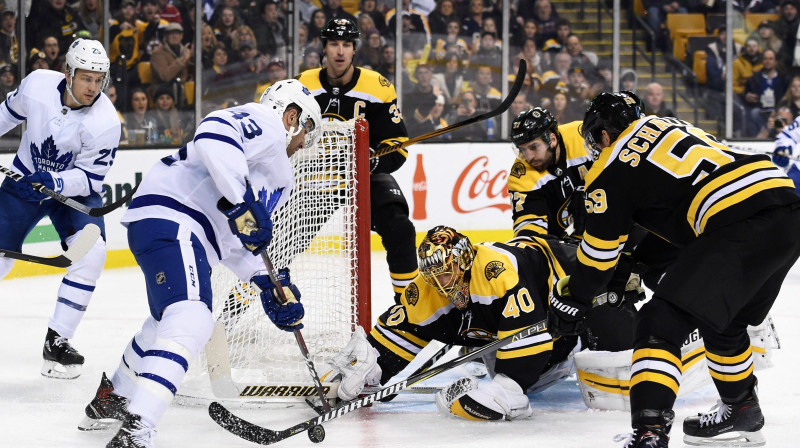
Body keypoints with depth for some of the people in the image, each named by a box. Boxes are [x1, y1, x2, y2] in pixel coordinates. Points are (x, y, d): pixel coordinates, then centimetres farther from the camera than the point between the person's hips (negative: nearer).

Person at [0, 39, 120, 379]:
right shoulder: (37, 84, -19)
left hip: (74, 188, -1)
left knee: (91, 252, -23)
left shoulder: (105, 121, -25)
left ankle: (57, 341, -14)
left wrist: (56, 183, -37)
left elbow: (90, 178, -19)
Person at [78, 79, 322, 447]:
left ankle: (110, 400, 55)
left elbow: (235, 240, 30)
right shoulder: (264, 122, -2)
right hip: (169, 217, -12)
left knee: (171, 319, 34)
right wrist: (241, 202, -27)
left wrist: (270, 285, 19)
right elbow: (213, 135, -23)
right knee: (190, 320, -29)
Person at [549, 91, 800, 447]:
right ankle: (742, 411, 45)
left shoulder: (612, 167, 6)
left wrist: (571, 300, 26)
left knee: (662, 322, -8)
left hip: (741, 226, -9)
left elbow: (599, 250, 12)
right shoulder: (670, 125, 29)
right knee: (721, 320, 29)